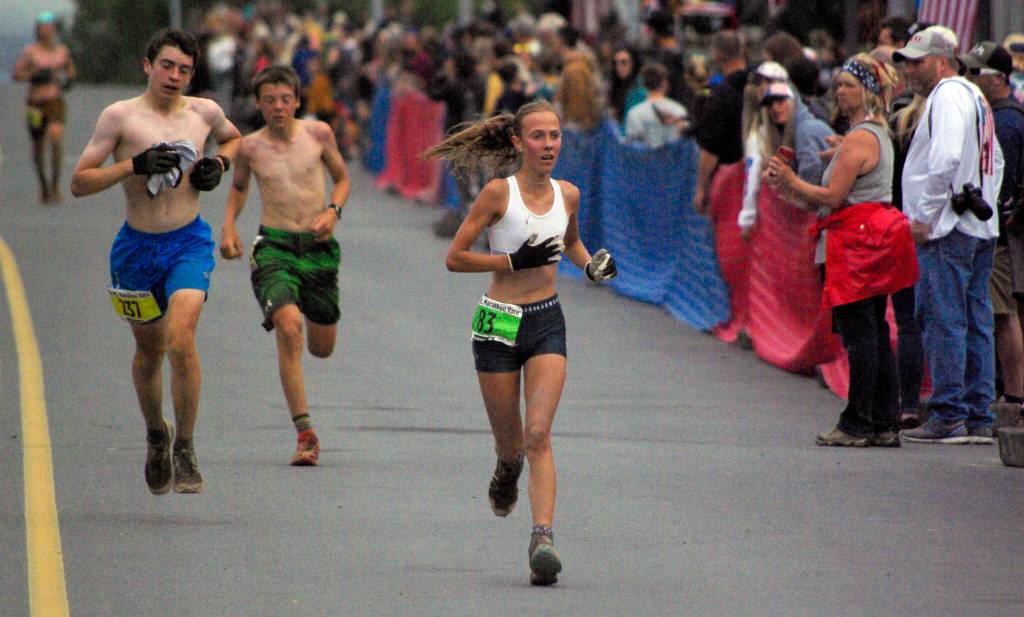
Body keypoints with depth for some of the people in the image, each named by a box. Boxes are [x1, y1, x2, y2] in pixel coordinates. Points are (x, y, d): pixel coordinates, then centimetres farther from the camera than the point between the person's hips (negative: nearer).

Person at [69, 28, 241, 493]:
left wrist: (219, 163, 4)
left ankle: (185, 450, -10)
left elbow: (232, 138, 27)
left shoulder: (204, 112, 2)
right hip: (137, 246, 0)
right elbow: (79, 183, -9)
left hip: (189, 242, 0)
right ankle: (156, 435, 43)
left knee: (181, 340, -21)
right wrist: (134, 165, -21)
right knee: (149, 350, 16)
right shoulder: (120, 116, -7)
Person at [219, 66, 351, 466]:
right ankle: (306, 435, -23)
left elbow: (342, 178, 16)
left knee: (322, 347, 11)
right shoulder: (250, 147, 1)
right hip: (275, 247, -2)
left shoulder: (318, 134, 2)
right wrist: (228, 227, 5)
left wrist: (333, 211, -4)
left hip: (318, 247, 2)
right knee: (289, 330, -24)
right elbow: (238, 188, 21)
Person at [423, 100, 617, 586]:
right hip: (499, 323, -2)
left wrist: (591, 265, 6)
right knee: (509, 442, 8)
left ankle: (543, 537, -23)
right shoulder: (499, 193, -9)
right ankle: (506, 471, 45)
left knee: (538, 435, -14)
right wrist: (515, 261, -17)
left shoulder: (567, 195, 5)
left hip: (547, 323, 2)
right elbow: (455, 258, -9)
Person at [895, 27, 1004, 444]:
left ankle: (948, 417, -11)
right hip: (981, 229, 10)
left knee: (943, 320, -9)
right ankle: (979, 417, 9)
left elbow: (945, 160, -23)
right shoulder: (975, 97, 21)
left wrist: (925, 217, -18)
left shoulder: (947, 96, -10)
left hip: (947, 230, -10)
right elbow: (995, 163, 27)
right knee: (976, 323, 8)